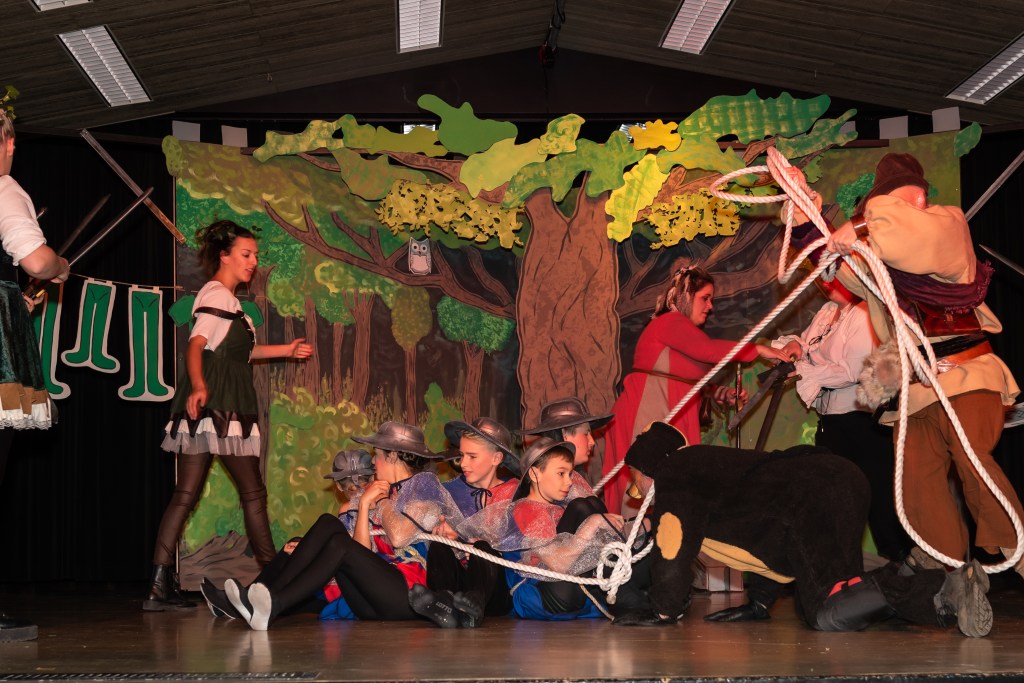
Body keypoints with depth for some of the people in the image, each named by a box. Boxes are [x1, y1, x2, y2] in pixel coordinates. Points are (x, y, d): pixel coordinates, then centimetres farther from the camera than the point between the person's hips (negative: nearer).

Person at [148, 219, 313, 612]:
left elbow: (239, 351, 31)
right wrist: (198, 386, -37)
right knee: (252, 490, -2)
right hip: (217, 402, -9)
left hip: (218, 404, 9)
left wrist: (286, 350, 34)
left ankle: (160, 587, 0)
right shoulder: (218, 294, -7)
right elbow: (196, 345, -21)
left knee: (186, 494, 3)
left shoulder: (223, 296, 22)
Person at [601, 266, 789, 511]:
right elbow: (707, 349, -26)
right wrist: (759, 350, -21)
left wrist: (724, 395, 4)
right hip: (646, 418, -10)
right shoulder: (670, 322, -10)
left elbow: (695, 383, 19)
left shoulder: (683, 329, 20)